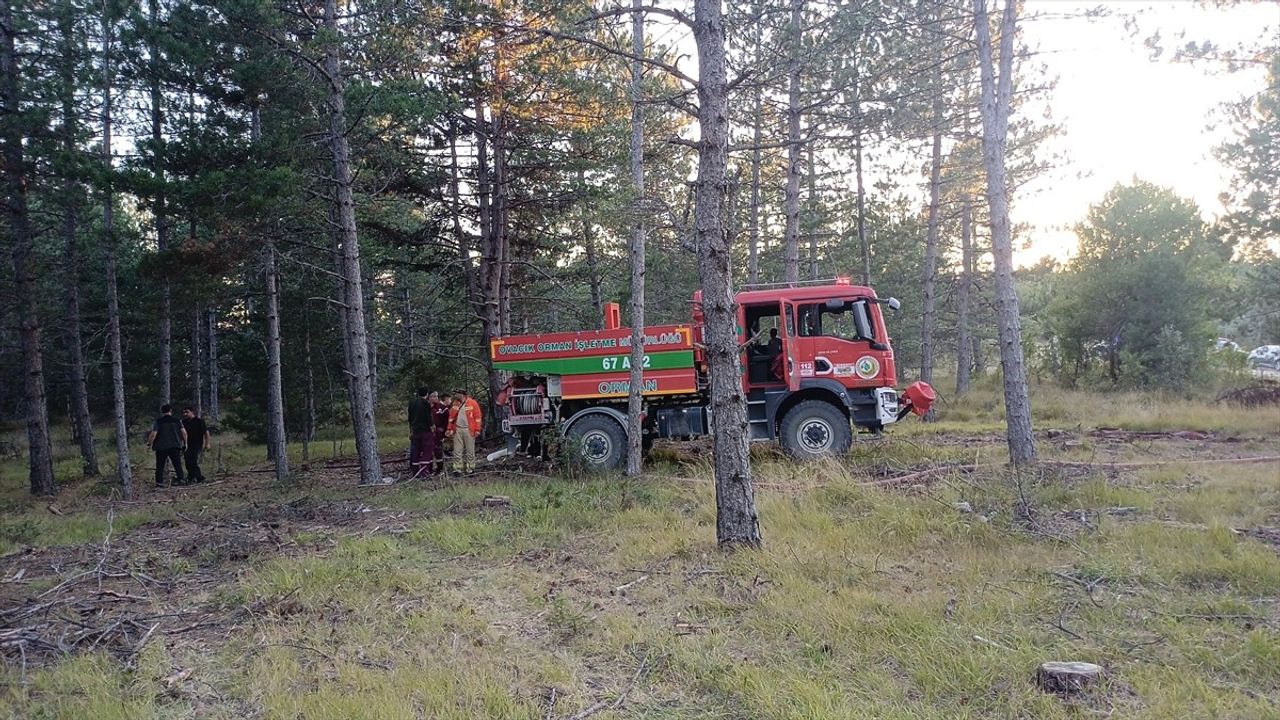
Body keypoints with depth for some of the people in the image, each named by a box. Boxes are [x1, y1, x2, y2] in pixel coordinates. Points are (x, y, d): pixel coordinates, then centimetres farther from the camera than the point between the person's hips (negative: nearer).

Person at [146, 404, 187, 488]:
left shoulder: (158, 421, -3)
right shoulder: (176, 420, 3)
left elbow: (153, 434, -11)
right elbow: (184, 432, -3)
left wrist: (149, 443, 3)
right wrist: (185, 443, 9)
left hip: (161, 447, -2)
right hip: (175, 446, 2)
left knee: (160, 465, 7)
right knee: (177, 464, 10)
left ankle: (159, 482, 4)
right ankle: (181, 479, 9)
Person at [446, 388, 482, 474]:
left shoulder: (472, 403, -3)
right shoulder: (455, 404, 11)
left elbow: (477, 416, -5)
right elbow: (451, 417, 16)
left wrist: (477, 429, -9)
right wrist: (450, 429, 11)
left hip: (469, 430, -4)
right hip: (457, 430, 4)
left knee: (470, 451, 3)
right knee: (457, 451, 4)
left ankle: (470, 469, 10)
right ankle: (458, 469, 10)